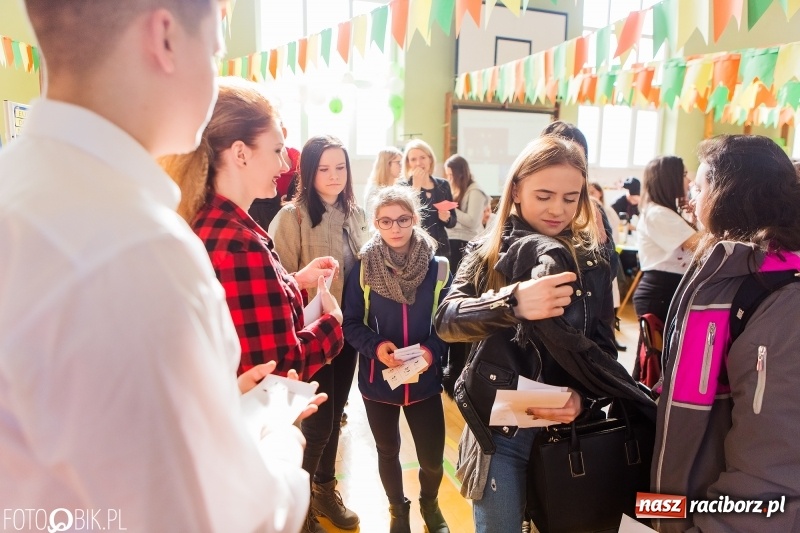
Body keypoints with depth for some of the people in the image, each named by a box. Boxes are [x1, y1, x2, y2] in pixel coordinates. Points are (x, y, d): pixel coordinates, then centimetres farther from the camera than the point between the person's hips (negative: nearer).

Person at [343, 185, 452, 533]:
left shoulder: (437, 268, -8)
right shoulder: (363, 268, -9)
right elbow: (350, 322, -5)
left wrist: (432, 349, -20)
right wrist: (375, 346, -22)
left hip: (425, 379, 0)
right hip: (377, 378, 1)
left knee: (432, 458, 7)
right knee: (387, 452, 20)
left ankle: (429, 504, 43)